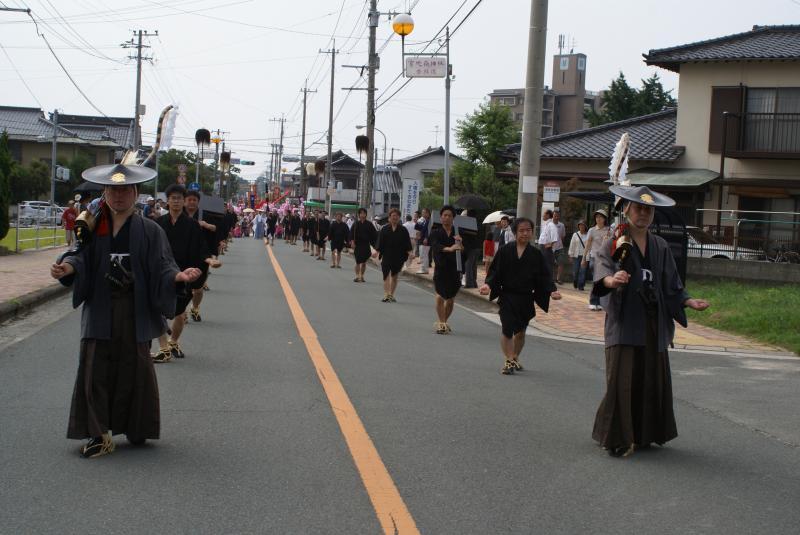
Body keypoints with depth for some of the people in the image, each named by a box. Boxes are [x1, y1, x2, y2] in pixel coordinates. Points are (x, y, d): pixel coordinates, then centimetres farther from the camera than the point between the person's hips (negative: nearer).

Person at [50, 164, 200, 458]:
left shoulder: (149, 230, 4)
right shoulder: (93, 228, 7)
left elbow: (161, 266, -3)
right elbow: (81, 257, -4)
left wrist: (177, 276, -23)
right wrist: (68, 267, -26)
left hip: (135, 310, -1)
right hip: (100, 308, 1)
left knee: (134, 367, 5)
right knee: (96, 369, -4)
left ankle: (137, 428, 21)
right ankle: (99, 435, 1)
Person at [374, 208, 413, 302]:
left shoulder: (403, 230, 3)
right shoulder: (384, 229, 2)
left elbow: (407, 243, 2)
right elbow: (380, 241, 1)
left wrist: (410, 252, -11)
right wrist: (377, 251, -10)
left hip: (398, 257, 1)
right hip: (387, 256, -1)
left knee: (394, 276, 10)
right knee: (386, 274, -10)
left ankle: (391, 295, 20)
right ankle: (386, 295, -16)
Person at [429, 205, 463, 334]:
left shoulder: (458, 234, 6)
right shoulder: (436, 233, 1)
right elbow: (436, 246, -19)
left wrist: (460, 244, -24)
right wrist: (449, 249, -38)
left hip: (454, 270, 2)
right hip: (441, 269, -2)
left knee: (450, 299, 8)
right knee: (440, 296, -17)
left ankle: (443, 322, 27)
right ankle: (441, 322, -10)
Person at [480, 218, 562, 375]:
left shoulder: (536, 255, 1)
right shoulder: (505, 251, -2)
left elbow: (545, 277, 1)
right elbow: (495, 272, -2)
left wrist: (552, 291, -15)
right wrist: (488, 285, -19)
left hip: (526, 300, 2)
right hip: (507, 297, -2)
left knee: (520, 332, 12)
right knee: (507, 329, -11)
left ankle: (515, 358, 32)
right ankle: (508, 360, -3)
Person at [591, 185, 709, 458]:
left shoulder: (660, 246, 13)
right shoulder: (614, 243, -2)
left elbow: (671, 286, 15)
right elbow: (602, 271, -21)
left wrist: (689, 302, -2)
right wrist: (612, 280, -43)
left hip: (653, 323, 5)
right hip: (624, 320, -5)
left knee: (653, 379, 8)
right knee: (622, 379, -9)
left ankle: (645, 434, 21)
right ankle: (617, 438, -1)